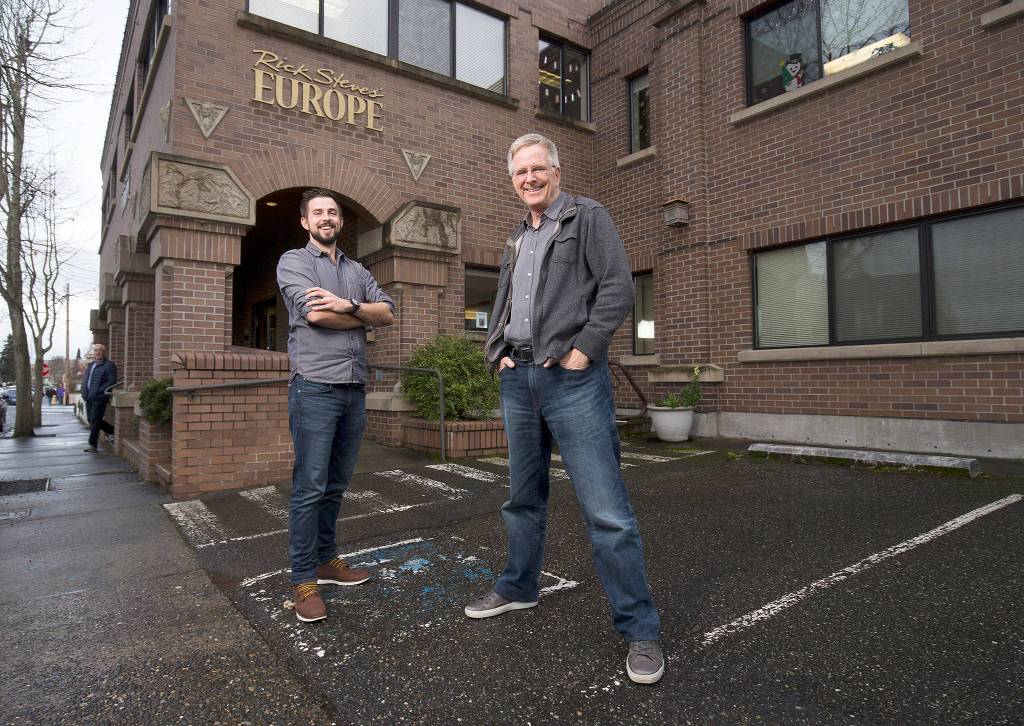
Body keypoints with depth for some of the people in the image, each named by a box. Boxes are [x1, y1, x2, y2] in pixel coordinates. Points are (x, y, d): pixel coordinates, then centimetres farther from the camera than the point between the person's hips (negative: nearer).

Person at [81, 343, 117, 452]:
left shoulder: (109, 365, -7)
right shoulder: (91, 365, 19)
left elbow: (112, 381, -16)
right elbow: (85, 379, 25)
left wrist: (99, 390, -20)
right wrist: (84, 392, 9)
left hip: (99, 398, -9)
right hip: (89, 398, 9)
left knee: (94, 421, -6)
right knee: (91, 420, 13)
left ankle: (92, 445, 0)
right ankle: (111, 431, 28)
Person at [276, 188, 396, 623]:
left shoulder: (358, 271, 20)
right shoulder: (293, 261, 4)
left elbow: (388, 313, 6)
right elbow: (315, 314, -13)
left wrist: (348, 306, -12)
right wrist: (364, 316, 1)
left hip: (355, 390, 6)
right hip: (315, 388, -5)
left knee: (336, 485, 12)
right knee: (310, 487, -4)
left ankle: (326, 560, 25)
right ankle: (304, 581, 5)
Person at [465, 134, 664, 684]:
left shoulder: (588, 216, 2)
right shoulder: (516, 239, 22)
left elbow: (618, 289, -9)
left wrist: (581, 350, -16)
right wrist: (497, 352, 9)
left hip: (572, 377, -7)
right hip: (517, 379, 7)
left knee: (606, 509, -7)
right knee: (523, 496, 17)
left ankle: (640, 628, 6)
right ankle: (518, 587, 35)